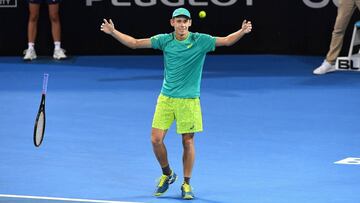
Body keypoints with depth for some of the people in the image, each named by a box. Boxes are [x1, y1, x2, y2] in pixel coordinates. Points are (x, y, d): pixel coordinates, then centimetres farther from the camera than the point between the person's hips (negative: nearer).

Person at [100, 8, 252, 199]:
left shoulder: (200, 40, -7)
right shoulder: (164, 40, -1)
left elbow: (226, 41, -11)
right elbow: (135, 43, 3)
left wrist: (242, 31, -30)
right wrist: (113, 32, -5)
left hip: (188, 100, -2)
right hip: (166, 98, 2)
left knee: (188, 142, 2)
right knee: (156, 139, -3)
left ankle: (186, 184, 16)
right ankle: (167, 174, 22)